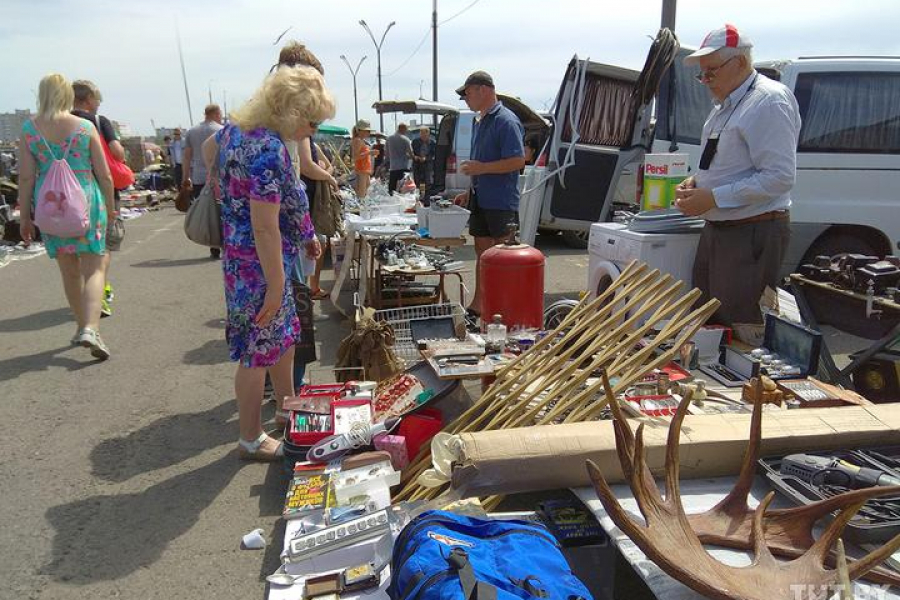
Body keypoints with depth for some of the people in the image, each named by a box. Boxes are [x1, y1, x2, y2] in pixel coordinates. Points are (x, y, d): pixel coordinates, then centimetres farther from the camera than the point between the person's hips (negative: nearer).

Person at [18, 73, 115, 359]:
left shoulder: (29, 129, 1)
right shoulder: (85, 127, -3)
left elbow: (26, 178, -1)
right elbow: (104, 175, -2)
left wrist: (25, 217, 6)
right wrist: (110, 207, 12)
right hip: (85, 201, -2)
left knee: (69, 271, 16)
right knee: (94, 268, -1)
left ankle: (82, 326, 29)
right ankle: (91, 328, -20)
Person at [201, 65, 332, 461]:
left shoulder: (237, 126, 4)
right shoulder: (269, 150, -27)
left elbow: (209, 149, 25)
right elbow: (265, 228, -28)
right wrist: (275, 286, -21)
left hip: (240, 252, 10)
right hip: (259, 264, -10)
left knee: (284, 335, 22)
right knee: (258, 350, 4)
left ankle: (287, 408, 40)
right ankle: (251, 440, 22)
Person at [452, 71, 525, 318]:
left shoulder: (506, 121, -13)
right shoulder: (480, 122, 16)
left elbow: (518, 161, -21)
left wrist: (481, 168, -21)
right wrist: (469, 192, 19)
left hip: (501, 202, -9)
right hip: (481, 200, 9)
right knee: (482, 251, 13)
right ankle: (477, 307, 22)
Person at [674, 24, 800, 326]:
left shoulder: (769, 101, -14)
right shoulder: (725, 105, 14)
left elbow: (779, 177, -21)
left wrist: (713, 198, -21)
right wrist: (696, 182, 6)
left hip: (753, 234, -9)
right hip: (716, 229, 9)